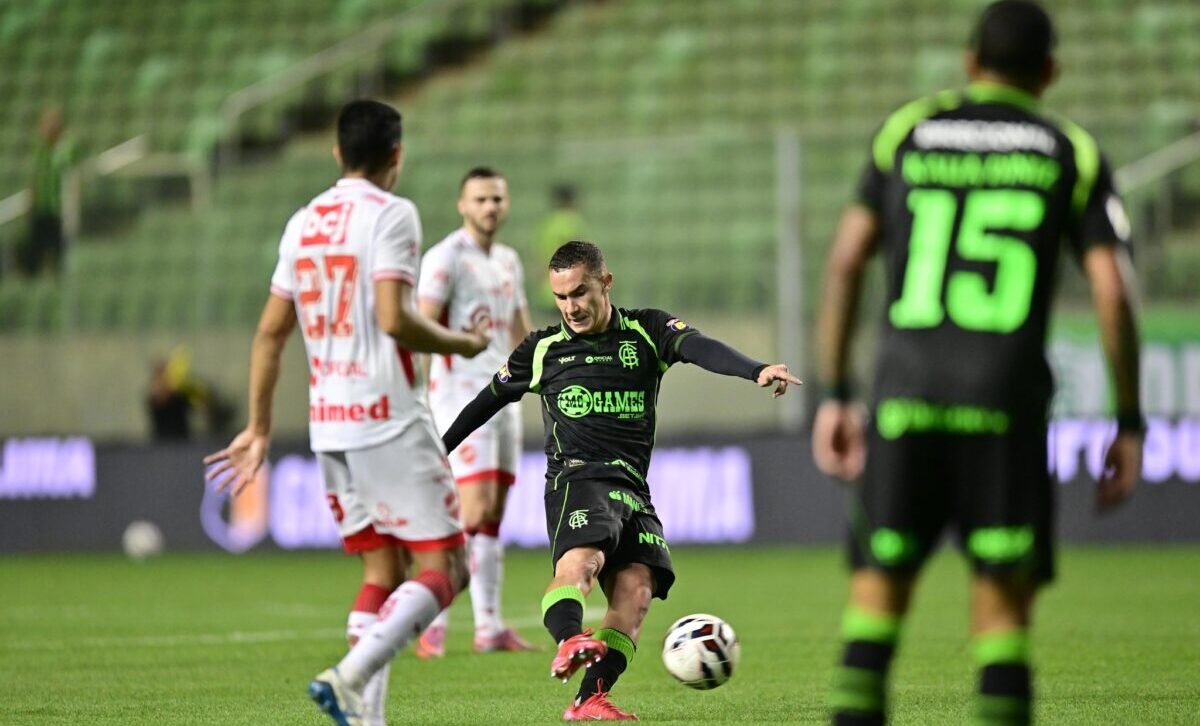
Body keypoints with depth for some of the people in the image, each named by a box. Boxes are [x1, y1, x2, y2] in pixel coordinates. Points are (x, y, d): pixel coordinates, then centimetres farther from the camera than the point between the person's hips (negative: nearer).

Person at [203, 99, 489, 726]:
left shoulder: (303, 222, 13)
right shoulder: (390, 214, -8)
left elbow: (270, 332, 15)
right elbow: (394, 318, -19)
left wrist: (258, 429, 21)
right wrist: (462, 343, -2)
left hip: (327, 422, 7)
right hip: (389, 417, -7)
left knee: (383, 570, 13)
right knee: (443, 568, -5)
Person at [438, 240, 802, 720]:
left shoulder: (647, 332, 11)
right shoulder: (543, 350, 14)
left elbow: (699, 347, -9)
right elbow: (487, 401, 27)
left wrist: (757, 370, -28)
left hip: (632, 489, 2)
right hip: (577, 478, -2)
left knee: (636, 587, -18)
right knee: (580, 561, -32)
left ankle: (590, 699, -25)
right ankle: (569, 642, -59)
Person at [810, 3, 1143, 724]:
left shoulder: (906, 133, 14)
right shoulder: (1074, 154, 10)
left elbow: (845, 263, 7)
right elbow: (1113, 291, 1)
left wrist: (836, 395, 11)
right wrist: (1129, 422, 7)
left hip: (904, 397, 1)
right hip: (1007, 407, -1)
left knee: (879, 591, 7)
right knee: (1004, 607, 2)